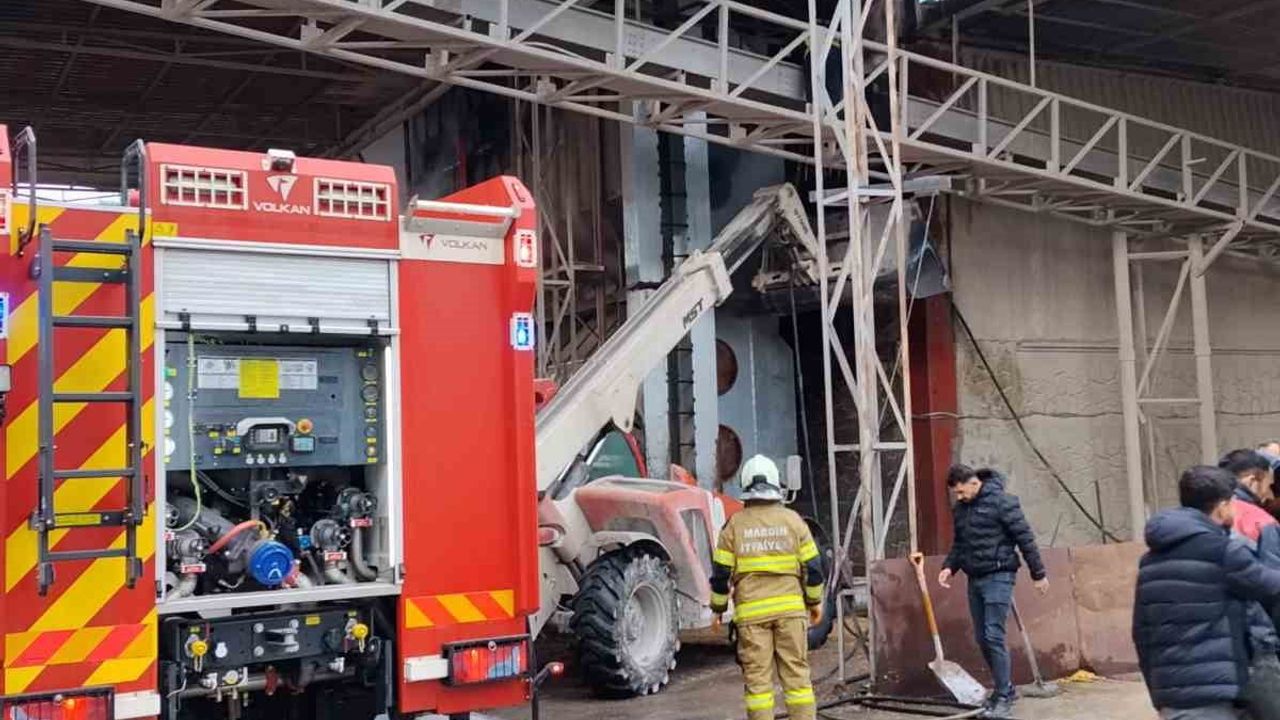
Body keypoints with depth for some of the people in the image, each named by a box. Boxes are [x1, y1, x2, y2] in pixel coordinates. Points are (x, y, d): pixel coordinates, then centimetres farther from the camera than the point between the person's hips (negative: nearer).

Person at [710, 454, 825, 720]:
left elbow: (721, 571, 0)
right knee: (796, 672, 7)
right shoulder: (792, 520, 2)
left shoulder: (735, 524, -1)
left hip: (751, 612, -1)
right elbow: (812, 566, 4)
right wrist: (815, 600, 16)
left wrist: (718, 608, 12)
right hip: (791, 608, 1)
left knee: (757, 676, 3)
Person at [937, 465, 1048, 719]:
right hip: (974, 579, 8)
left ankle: (1003, 699, -6)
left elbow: (1025, 538, -9)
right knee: (982, 638, 10)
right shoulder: (960, 508, 11)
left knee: (994, 636, -12)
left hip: (998, 577, -7)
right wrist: (949, 566, 3)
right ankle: (1005, 688, 24)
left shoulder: (1002, 502, -11)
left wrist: (1039, 573, -7)